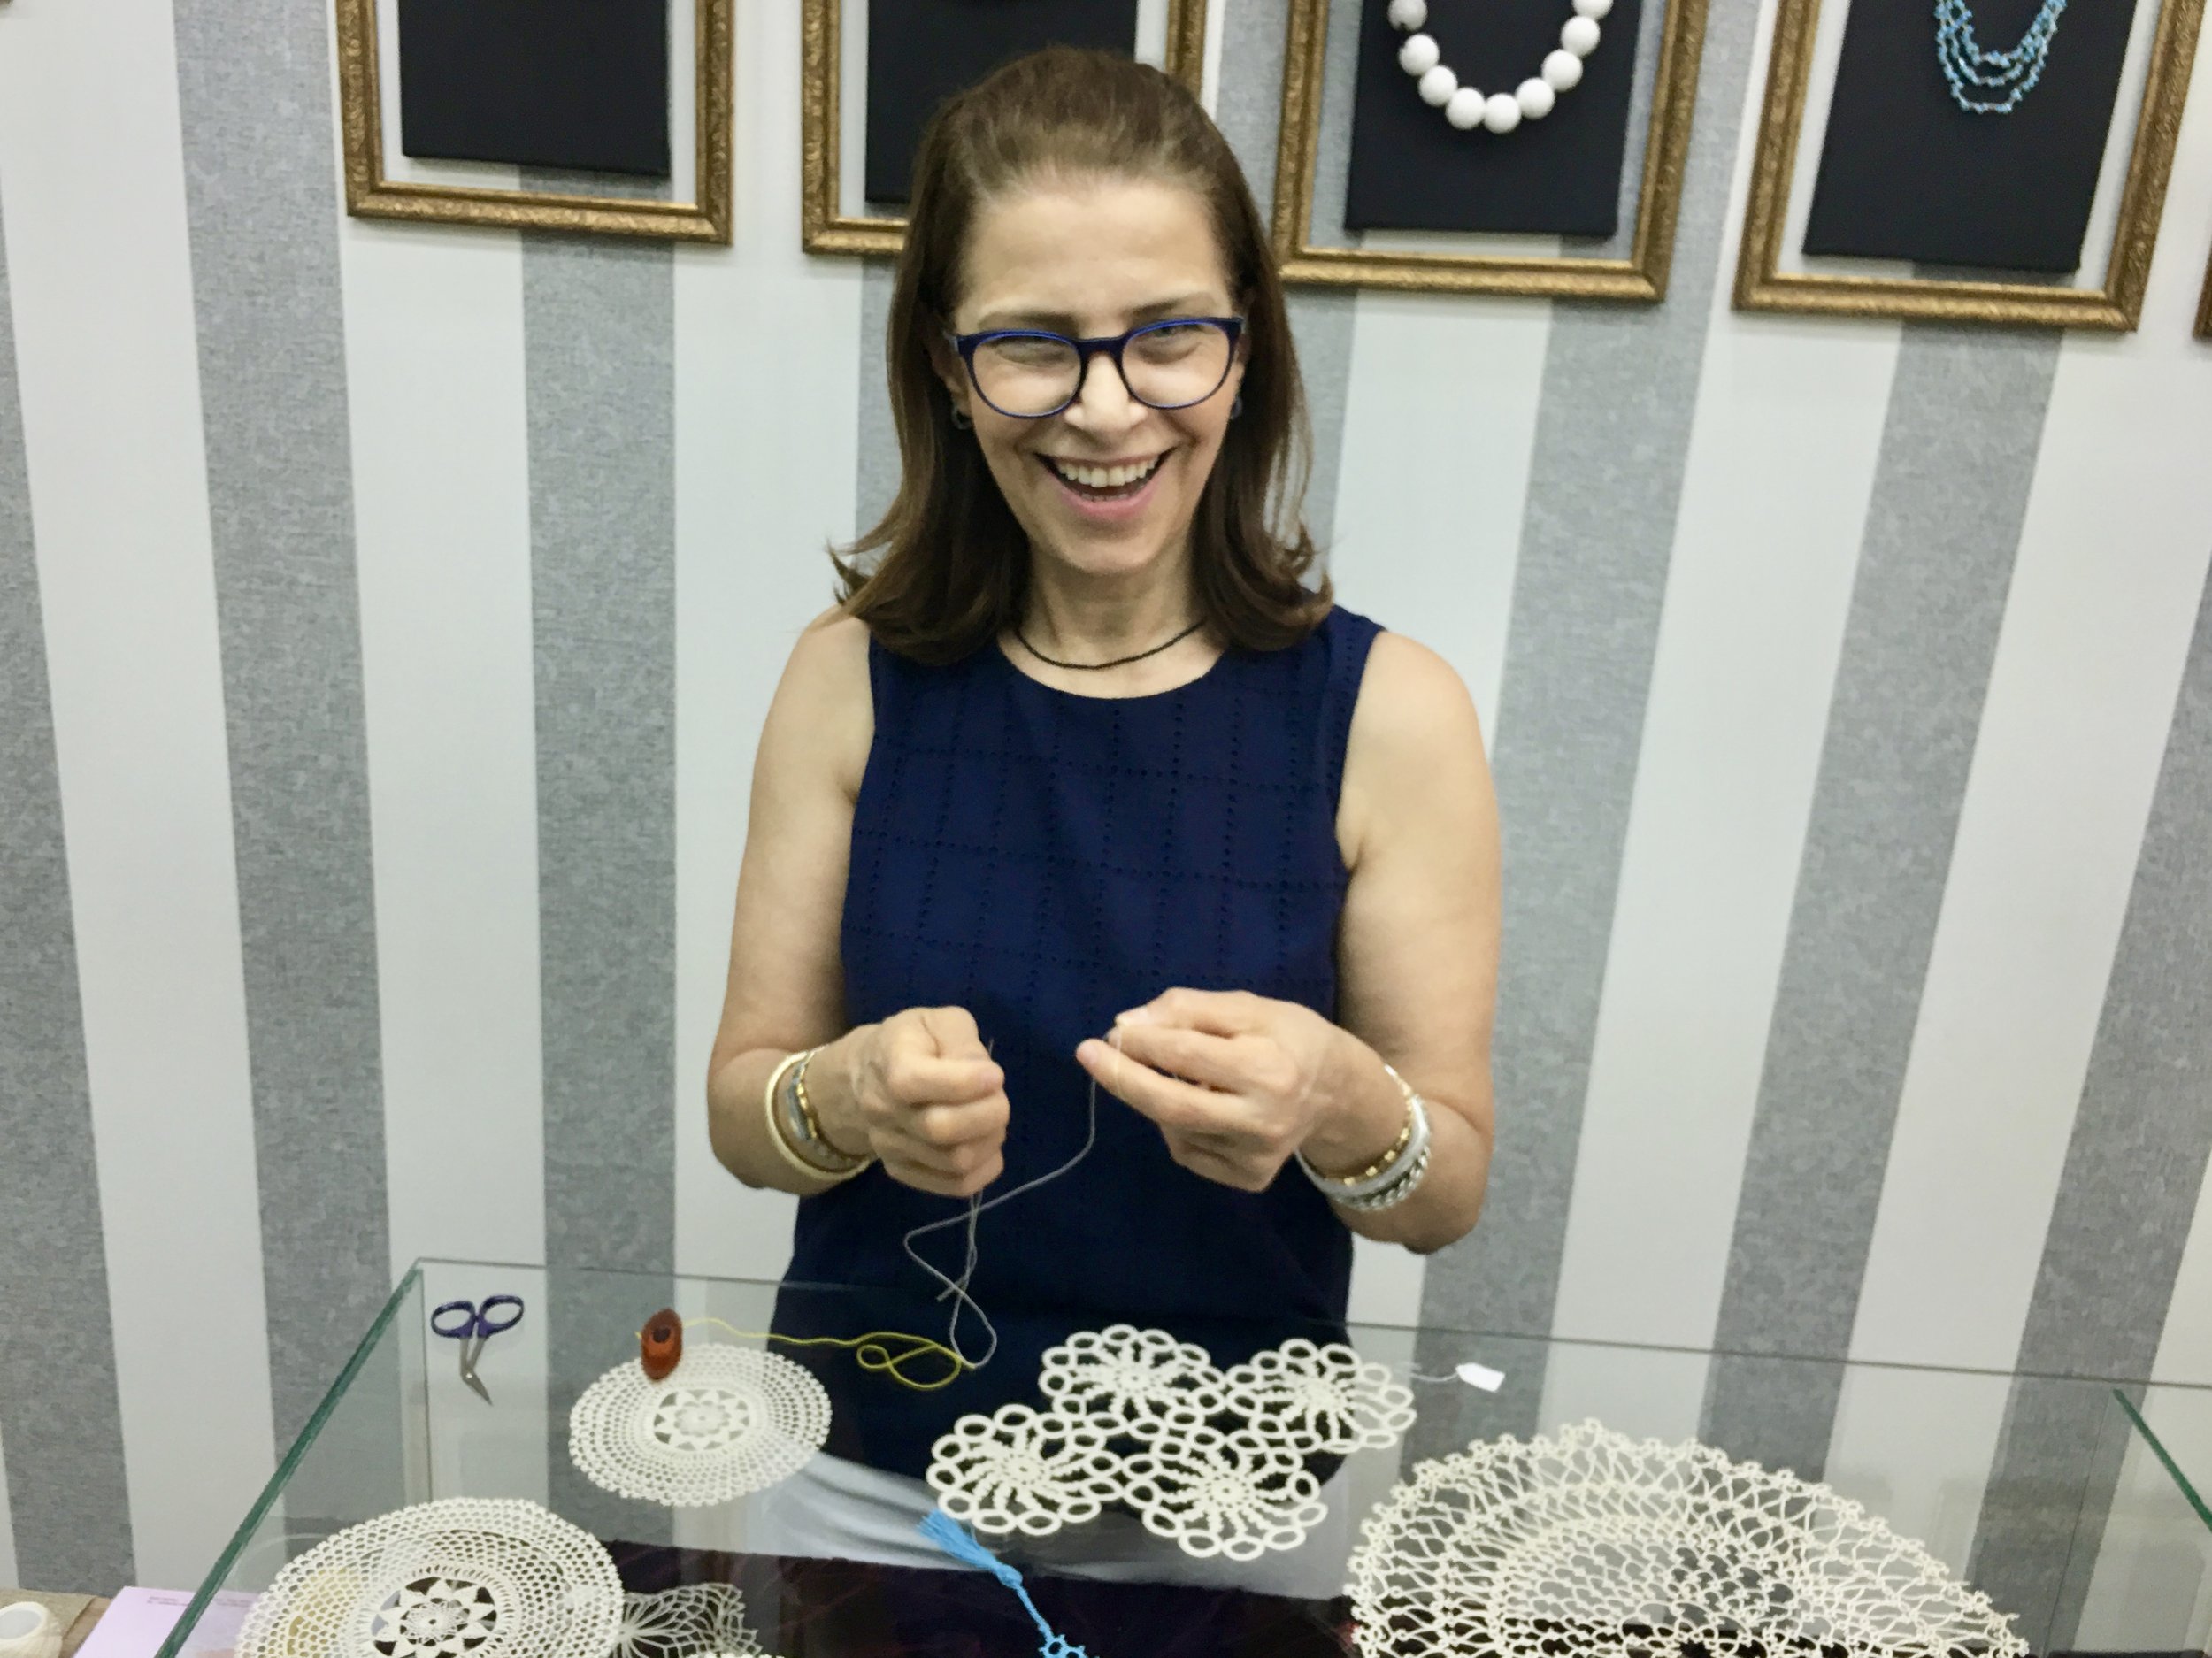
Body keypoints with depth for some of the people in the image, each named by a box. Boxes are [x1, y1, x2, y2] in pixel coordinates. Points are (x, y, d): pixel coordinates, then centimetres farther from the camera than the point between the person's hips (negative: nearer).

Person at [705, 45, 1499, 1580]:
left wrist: (1340, 1106, -31)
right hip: (872, 1470, 1)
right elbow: (743, 1104, -5)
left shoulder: (1387, 712, -15)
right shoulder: (854, 676, -11)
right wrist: (849, 1100, -28)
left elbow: (1451, 1191, -10)